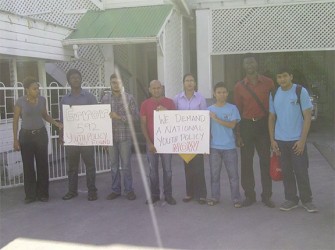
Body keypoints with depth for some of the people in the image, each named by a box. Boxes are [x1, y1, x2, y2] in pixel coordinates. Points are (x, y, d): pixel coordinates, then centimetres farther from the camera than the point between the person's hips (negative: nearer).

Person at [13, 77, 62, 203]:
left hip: (41, 134, 2)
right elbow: (15, 121, -4)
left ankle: (43, 193, 14)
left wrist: (57, 123, 0)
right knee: (28, 165, 2)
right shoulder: (20, 101, -10)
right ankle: (30, 195, 12)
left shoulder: (42, 100, -1)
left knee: (43, 164, 3)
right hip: (26, 135, -2)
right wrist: (15, 139, -7)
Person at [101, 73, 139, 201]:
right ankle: (115, 190, 20)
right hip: (110, 136, 2)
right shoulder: (105, 98, 7)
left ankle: (129, 190, 14)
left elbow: (135, 116, -4)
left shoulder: (129, 98, -1)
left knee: (126, 165, 3)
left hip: (125, 136, -2)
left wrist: (119, 117, -14)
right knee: (114, 165, 10)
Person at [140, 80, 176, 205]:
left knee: (167, 169, 5)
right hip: (151, 142, 0)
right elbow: (143, 124, 1)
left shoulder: (169, 102, 2)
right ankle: (154, 194, 17)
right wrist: (149, 142, -5)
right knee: (153, 170, 7)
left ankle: (168, 195, 14)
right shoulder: (145, 104, 2)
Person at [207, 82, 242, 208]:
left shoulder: (232, 108, -1)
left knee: (233, 174, 2)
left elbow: (232, 124, -12)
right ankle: (215, 197, 22)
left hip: (229, 147, -2)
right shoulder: (209, 109, 4)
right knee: (214, 174, 10)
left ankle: (236, 198, 11)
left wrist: (216, 119, -15)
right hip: (214, 147, 2)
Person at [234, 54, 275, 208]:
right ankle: (249, 195, 15)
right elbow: (238, 110, 5)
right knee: (246, 162, 4)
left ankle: (266, 195, 14)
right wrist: (238, 134, 1)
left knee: (265, 160, 4)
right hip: (246, 125, 1)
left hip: (263, 125, 0)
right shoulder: (239, 87, 2)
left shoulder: (268, 83, 1)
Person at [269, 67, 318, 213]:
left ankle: (306, 200, 16)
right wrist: (272, 140, 5)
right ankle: (291, 199, 20)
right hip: (280, 140, 3)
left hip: (297, 140, -3)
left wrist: (302, 140, -12)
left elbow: (307, 116, -7)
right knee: (286, 171, 8)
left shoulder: (301, 91, -5)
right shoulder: (274, 94, 7)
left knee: (301, 171, 2)